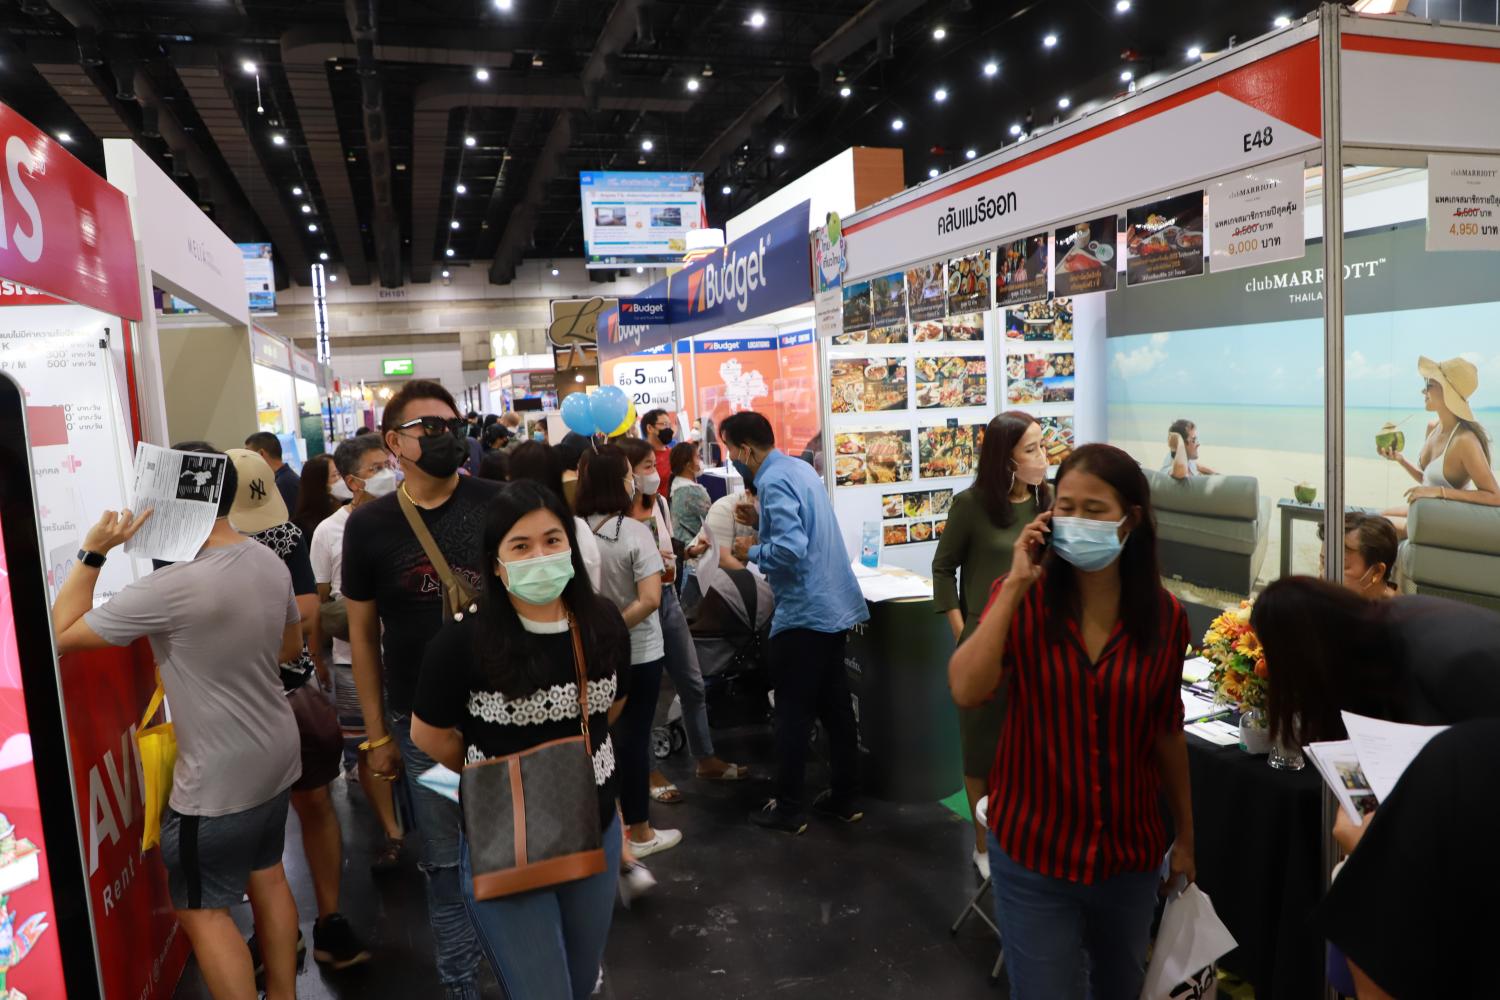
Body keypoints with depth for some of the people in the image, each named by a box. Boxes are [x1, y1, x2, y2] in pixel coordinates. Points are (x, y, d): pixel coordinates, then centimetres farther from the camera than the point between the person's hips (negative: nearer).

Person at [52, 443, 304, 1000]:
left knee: (200, 909, 11)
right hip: (277, 757, 8)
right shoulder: (270, 562, -3)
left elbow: (61, 635, -15)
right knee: (267, 877, 23)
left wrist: (93, 553, -13)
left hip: (218, 781, -8)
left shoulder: (170, 589, -27)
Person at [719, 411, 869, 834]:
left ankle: (788, 809, 14)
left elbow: (791, 549, -29)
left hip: (803, 611, -9)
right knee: (835, 704, 15)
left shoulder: (774, 480, -18)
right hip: (834, 605, 9)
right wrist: (763, 521, 15)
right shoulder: (799, 467, 10)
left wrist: (751, 552, -13)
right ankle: (844, 797, 26)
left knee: (793, 712, 3)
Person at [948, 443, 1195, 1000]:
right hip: (1032, 851, -3)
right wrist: (1015, 585, -25)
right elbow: (966, 691, -28)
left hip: (1131, 852, 3)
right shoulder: (1020, 599, -12)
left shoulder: (1165, 616, -6)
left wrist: (1185, 833, 13)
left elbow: (1167, 731, 5)